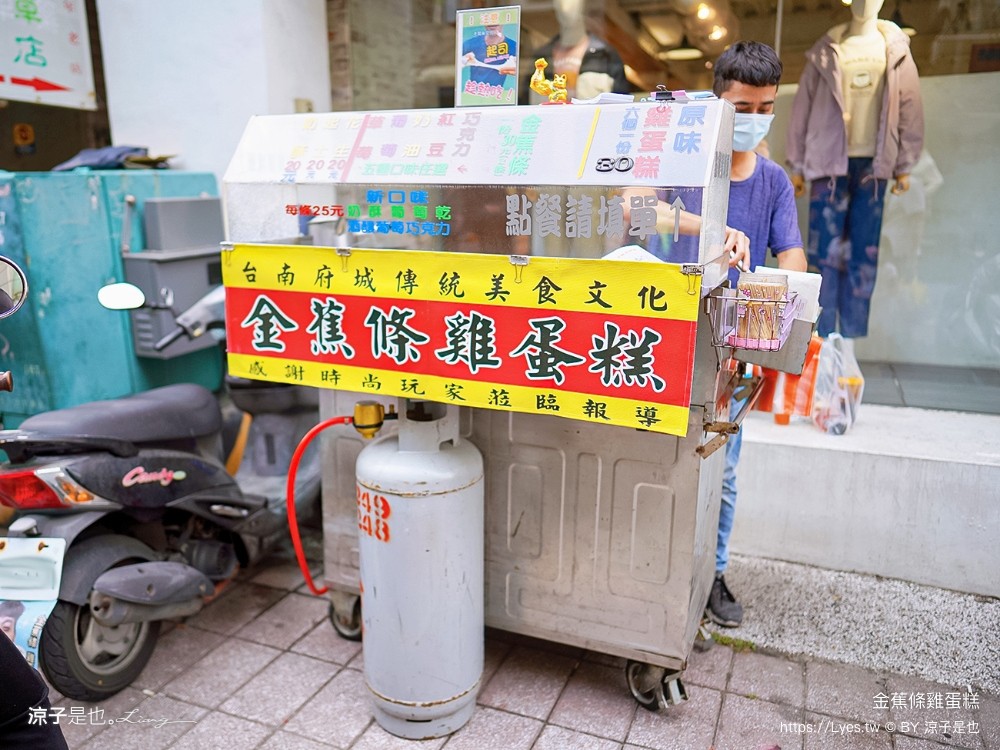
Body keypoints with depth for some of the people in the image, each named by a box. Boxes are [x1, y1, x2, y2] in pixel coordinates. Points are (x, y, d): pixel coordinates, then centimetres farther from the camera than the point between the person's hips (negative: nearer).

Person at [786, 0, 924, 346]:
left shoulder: (895, 48, 10)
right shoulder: (825, 51, 7)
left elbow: (910, 110, 9)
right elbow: (802, 108, 6)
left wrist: (904, 166, 4)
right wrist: (796, 165, 3)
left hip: (873, 165, 2)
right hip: (830, 163, -1)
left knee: (864, 254, 2)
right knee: (825, 251, -3)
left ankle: (851, 338, 9)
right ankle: (821, 337, 3)